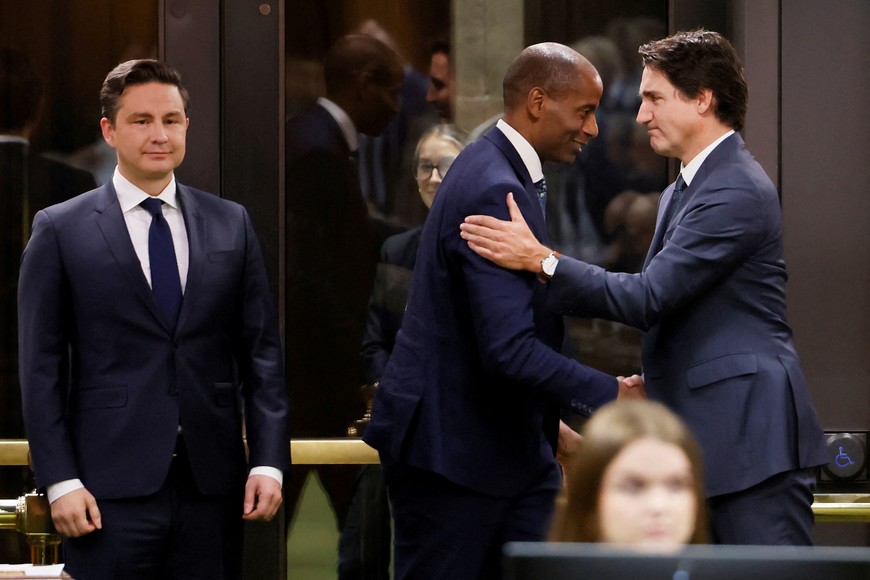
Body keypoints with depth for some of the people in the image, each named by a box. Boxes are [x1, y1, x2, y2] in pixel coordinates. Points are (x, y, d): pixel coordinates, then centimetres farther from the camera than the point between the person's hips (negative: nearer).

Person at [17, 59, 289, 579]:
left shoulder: (231, 225, 11)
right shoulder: (60, 230, 3)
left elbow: (262, 352, 10)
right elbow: (41, 369, 0)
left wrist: (269, 462, 0)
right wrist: (61, 482, -8)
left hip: (213, 488, 3)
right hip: (111, 493, -3)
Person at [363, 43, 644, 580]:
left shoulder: (501, 172, 11)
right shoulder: (494, 193, -22)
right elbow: (510, 350, -29)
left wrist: (547, 421, 19)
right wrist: (611, 394, -21)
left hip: (510, 441, 10)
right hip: (452, 449, -10)